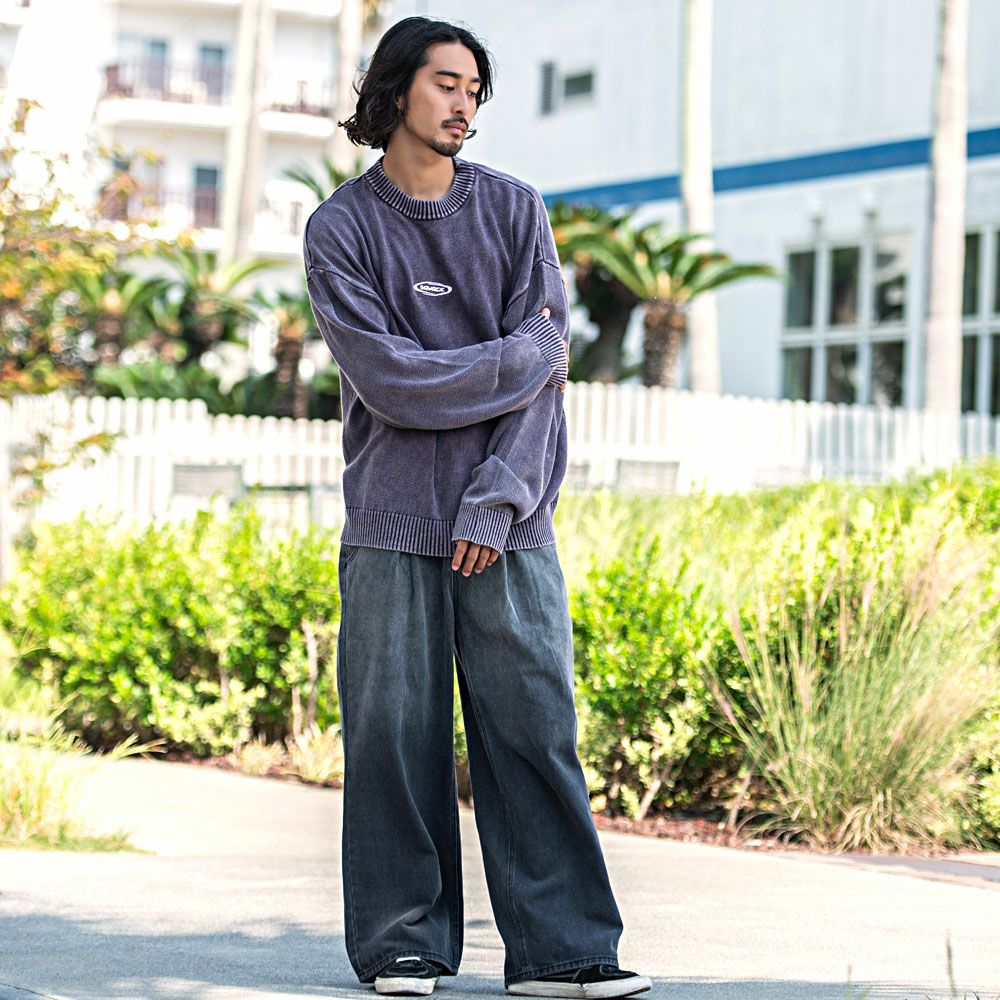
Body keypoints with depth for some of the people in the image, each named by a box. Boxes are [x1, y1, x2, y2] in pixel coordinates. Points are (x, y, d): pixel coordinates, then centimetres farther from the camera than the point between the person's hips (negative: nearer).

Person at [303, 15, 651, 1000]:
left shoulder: (513, 208, 9)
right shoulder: (339, 228, 4)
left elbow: (546, 373, 1)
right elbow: (387, 378, -8)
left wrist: (497, 502, -8)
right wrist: (518, 355, -4)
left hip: (510, 519, 1)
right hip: (391, 519, -1)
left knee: (536, 725, -2)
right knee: (396, 732, 0)